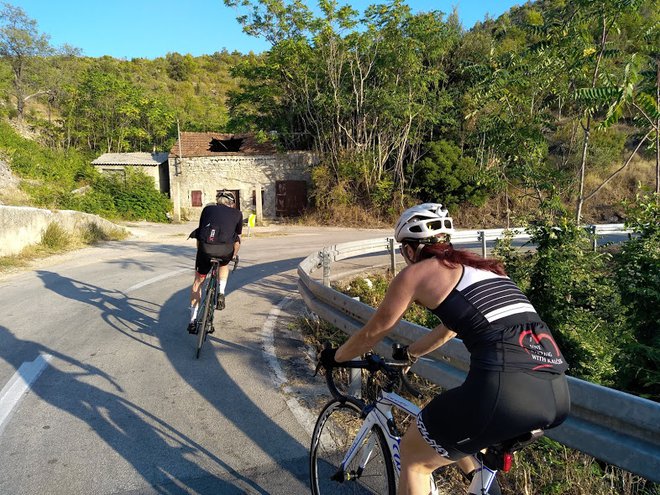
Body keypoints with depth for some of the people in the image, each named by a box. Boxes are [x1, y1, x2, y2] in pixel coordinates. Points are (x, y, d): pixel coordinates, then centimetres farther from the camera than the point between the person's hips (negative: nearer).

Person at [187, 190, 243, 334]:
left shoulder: (208, 209, 26)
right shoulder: (237, 213, 25)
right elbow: (237, 237, 30)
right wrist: (234, 255, 45)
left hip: (205, 246, 0)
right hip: (225, 249, 0)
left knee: (198, 281, 20)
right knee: (224, 264, 37)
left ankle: (193, 320, 18)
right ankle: (221, 293, 16)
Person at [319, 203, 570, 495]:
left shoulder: (415, 272, 6)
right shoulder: (479, 266, 25)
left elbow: (372, 333, 17)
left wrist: (334, 357, 36)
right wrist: (408, 354, 54)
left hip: (506, 390, -7)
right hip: (557, 393, 8)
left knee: (412, 455, 17)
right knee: (457, 427, 34)